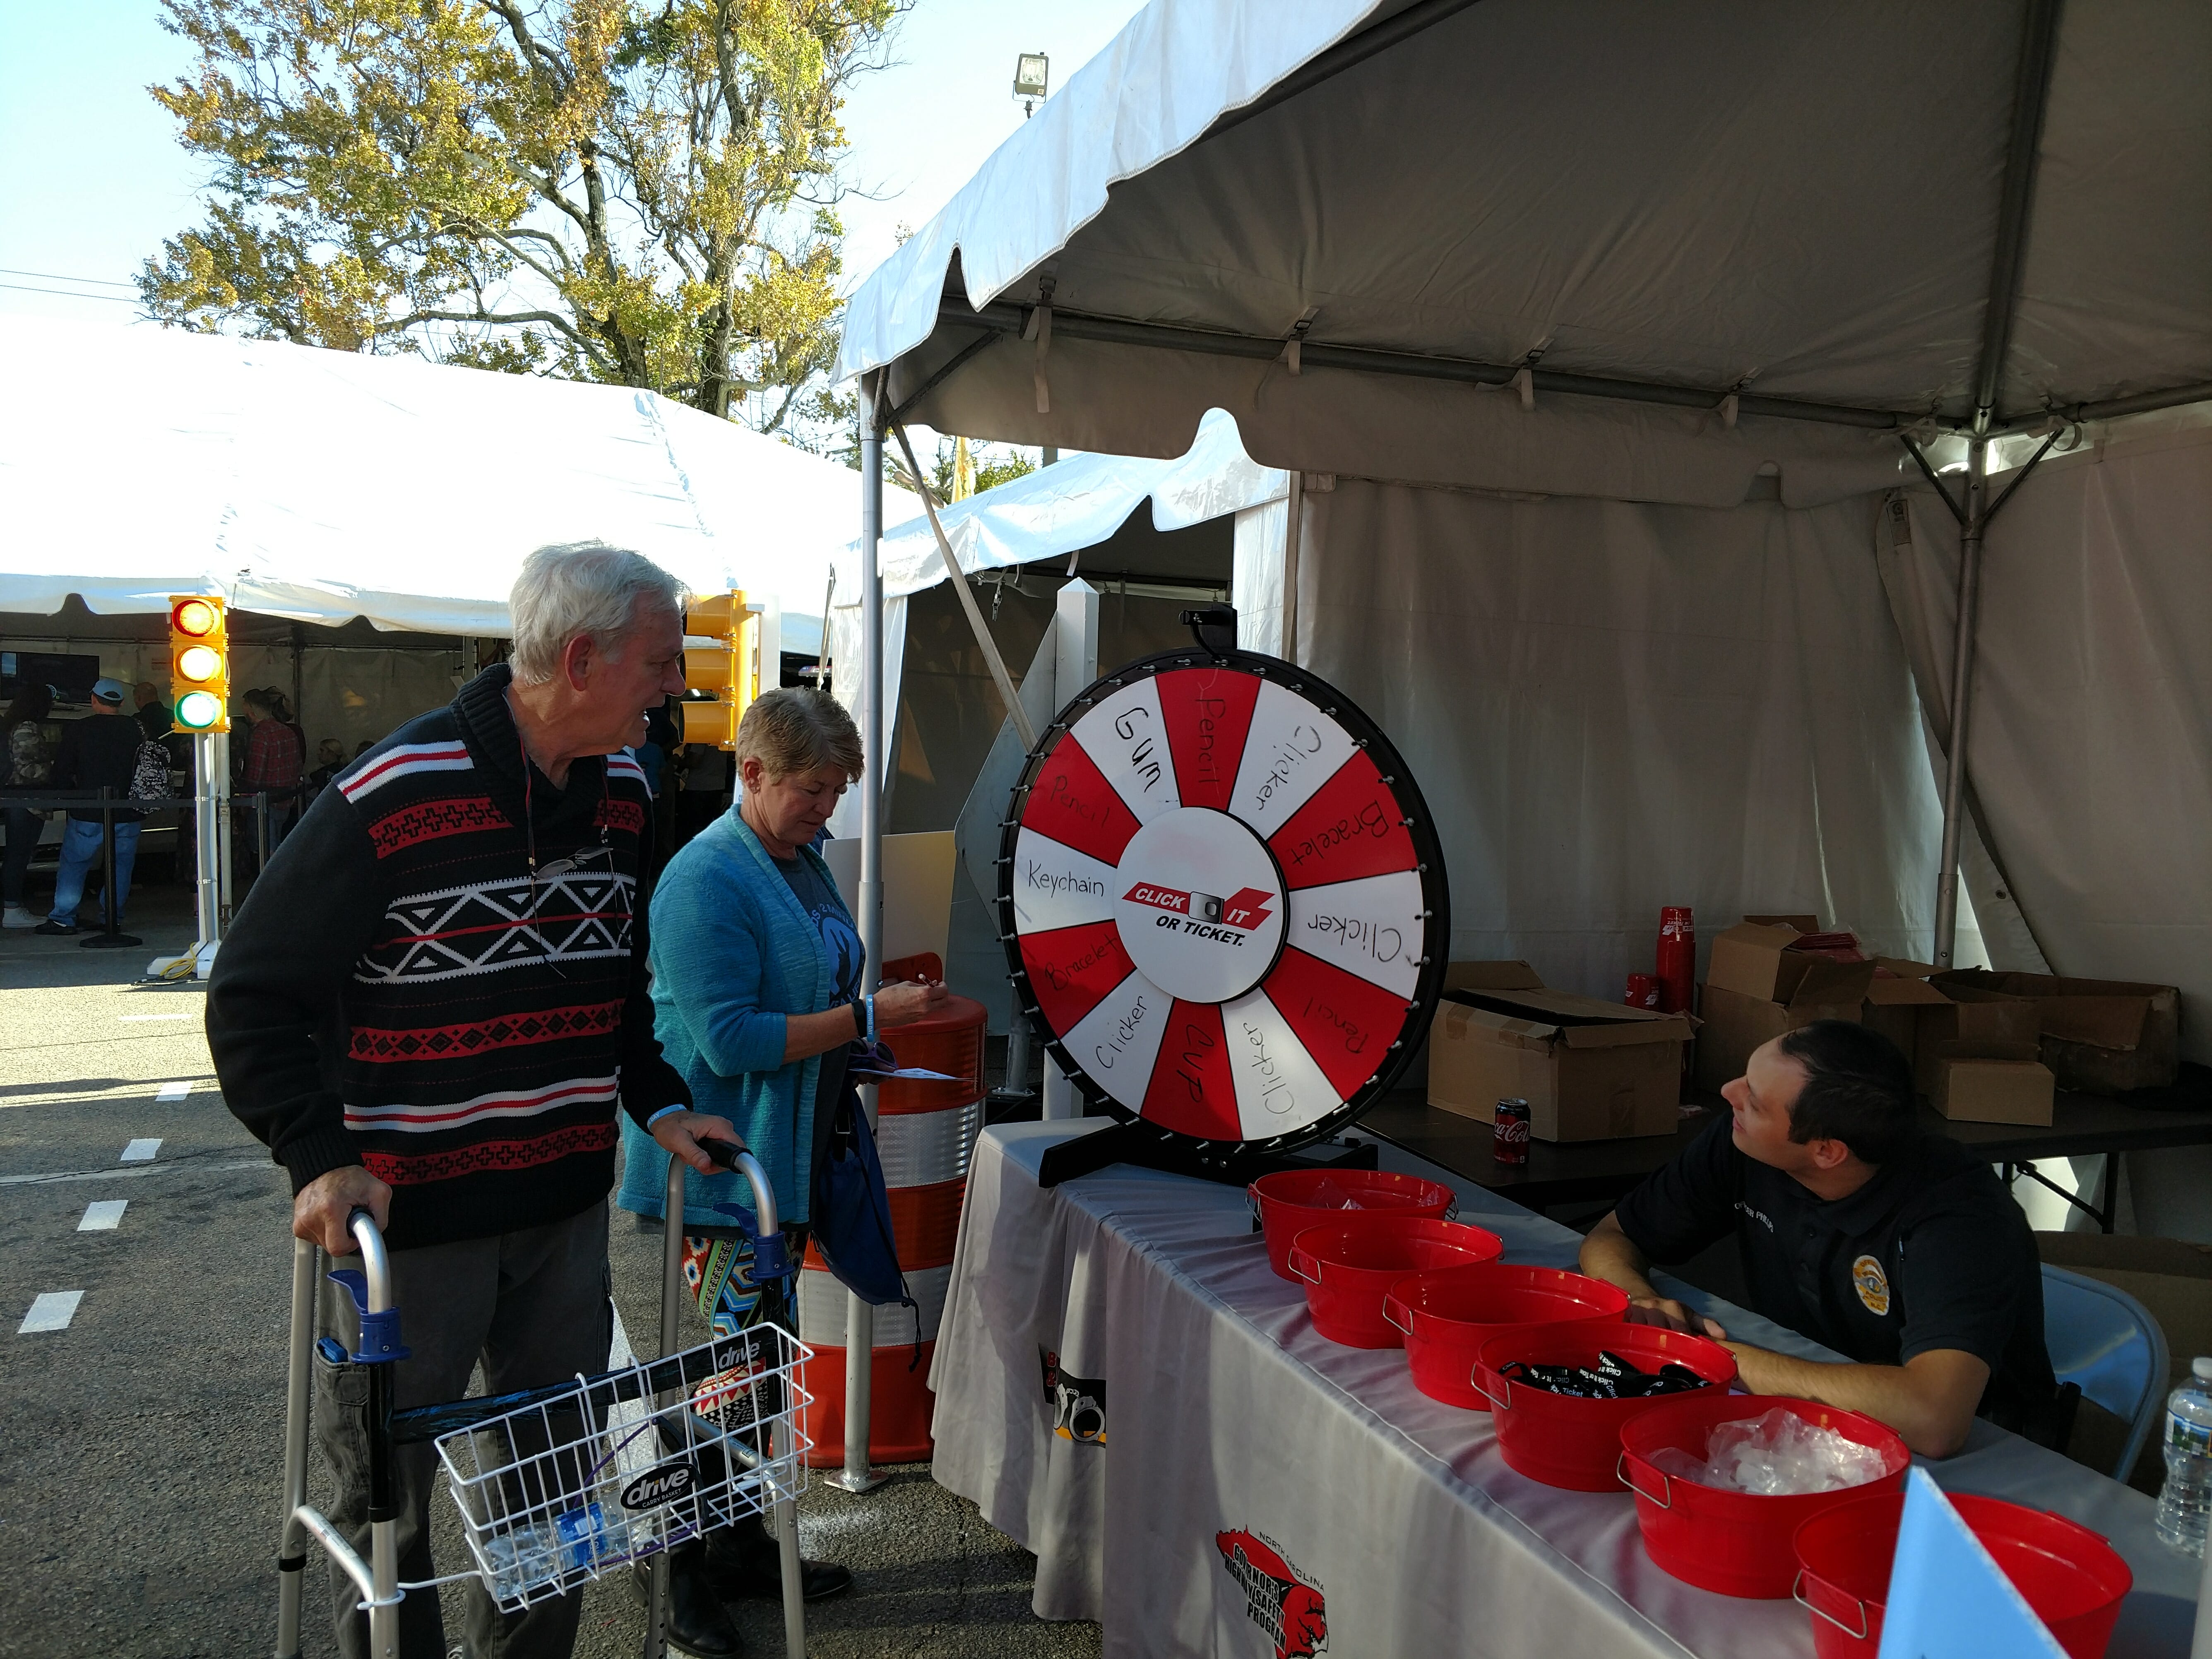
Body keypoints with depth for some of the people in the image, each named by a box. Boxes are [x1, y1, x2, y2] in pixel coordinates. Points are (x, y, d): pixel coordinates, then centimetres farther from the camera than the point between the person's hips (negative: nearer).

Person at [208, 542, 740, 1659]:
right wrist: (320, 1157, -22)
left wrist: (658, 1105, 6)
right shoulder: (393, 795, -19)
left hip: (566, 1205, 6)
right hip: (407, 1213, -6)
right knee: (388, 1494, 12)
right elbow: (255, 996, -12)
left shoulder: (622, 791, 4)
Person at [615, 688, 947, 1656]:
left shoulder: (802, 862, 11)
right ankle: (684, 1577, 17)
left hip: (784, 1160, 9)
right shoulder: (706, 879, -18)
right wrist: (866, 1017, -22)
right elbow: (729, 1040, -24)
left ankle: (742, 1547, 33)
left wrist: (875, 1023, 8)